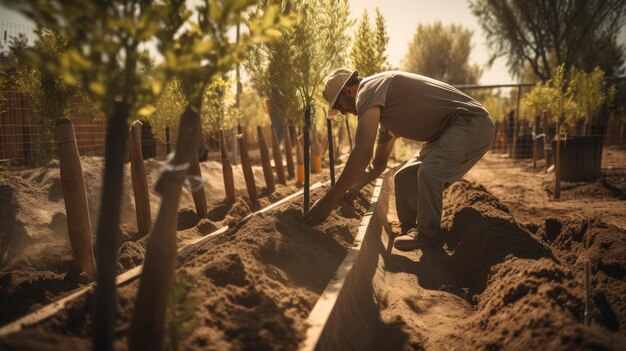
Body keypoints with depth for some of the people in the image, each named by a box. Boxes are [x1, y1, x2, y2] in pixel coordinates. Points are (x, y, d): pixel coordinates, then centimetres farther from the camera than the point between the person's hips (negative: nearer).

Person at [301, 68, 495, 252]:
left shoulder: (369, 89, -16)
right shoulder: (384, 112, 15)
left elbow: (363, 152, -29)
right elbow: (379, 163, 24)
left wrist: (329, 199, -26)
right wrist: (354, 186, 7)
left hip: (472, 123, -10)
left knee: (429, 173, -28)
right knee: (404, 178, 8)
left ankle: (428, 235, -7)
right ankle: (410, 232, 21)